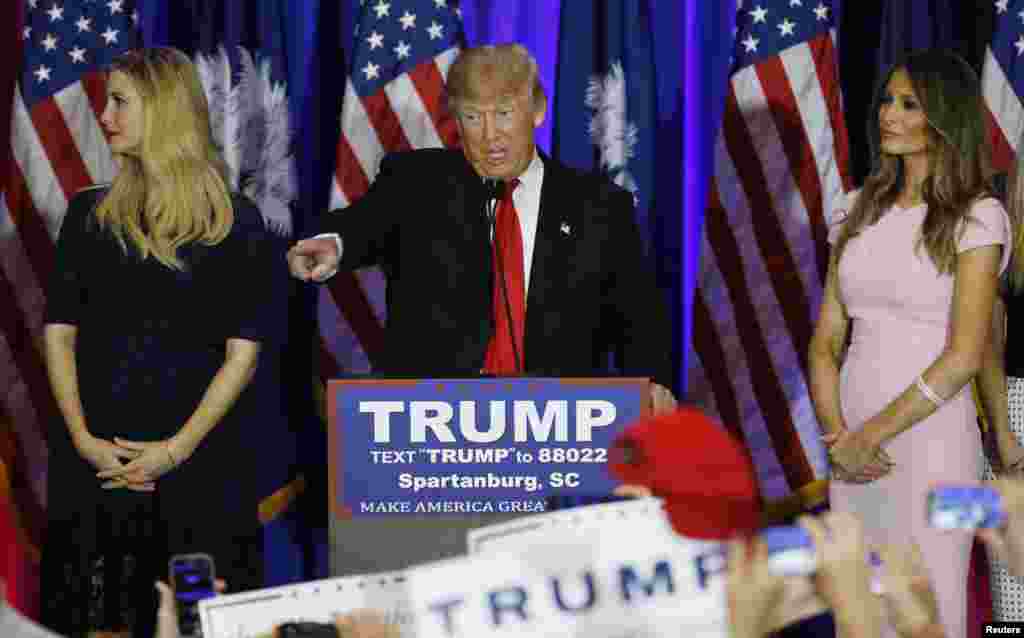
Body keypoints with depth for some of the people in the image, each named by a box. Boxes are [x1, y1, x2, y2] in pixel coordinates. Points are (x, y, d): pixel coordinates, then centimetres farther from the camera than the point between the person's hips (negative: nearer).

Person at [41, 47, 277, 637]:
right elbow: (60, 334, 6)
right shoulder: (90, 214, 9)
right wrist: (83, 438, -8)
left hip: (200, 464, -2)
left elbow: (243, 352, -4)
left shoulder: (238, 224, 0)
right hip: (95, 462, 2)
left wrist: (179, 448, -13)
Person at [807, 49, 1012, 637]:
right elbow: (826, 340, 8)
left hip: (931, 439, -5)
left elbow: (964, 354, -14)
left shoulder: (977, 216, -6)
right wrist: (836, 433, -8)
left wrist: (873, 433, -15)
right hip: (857, 446, 5)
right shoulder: (858, 211, 11)